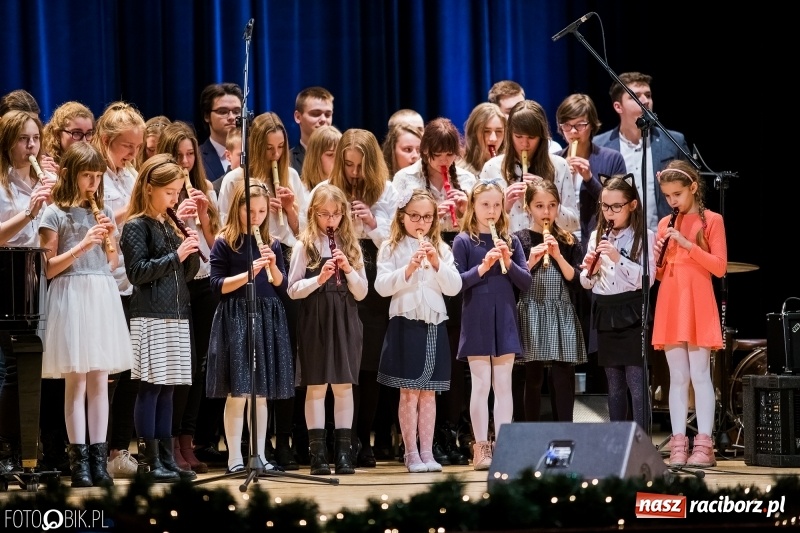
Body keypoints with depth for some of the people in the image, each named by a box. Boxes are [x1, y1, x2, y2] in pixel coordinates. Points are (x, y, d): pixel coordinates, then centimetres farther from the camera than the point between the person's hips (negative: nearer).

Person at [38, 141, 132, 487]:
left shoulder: (103, 213, 14)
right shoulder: (55, 214, -2)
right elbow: (49, 268, -6)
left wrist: (109, 239, -1)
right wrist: (82, 245, -14)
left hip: (102, 297, 5)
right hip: (71, 298, -5)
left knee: (100, 380, 3)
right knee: (76, 380, -5)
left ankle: (98, 456, 6)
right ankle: (79, 459, -3)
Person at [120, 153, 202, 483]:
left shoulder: (171, 226, 17)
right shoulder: (136, 227, -4)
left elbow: (188, 273, 18)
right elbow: (137, 271, -13)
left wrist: (192, 251, 0)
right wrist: (175, 256, -15)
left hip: (176, 316, 7)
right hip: (150, 316, -7)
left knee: (167, 389, 8)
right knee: (150, 388, -6)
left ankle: (166, 459, 11)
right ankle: (148, 461, -4)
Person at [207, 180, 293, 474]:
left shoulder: (272, 244, 10)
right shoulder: (224, 243, -2)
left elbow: (281, 286, 8)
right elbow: (218, 286, -7)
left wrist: (273, 267, -10)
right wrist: (249, 273, -17)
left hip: (268, 318, 4)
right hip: (235, 317, -4)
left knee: (262, 393, 7)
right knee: (237, 393, -6)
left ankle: (260, 455, 13)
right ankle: (234, 457, 0)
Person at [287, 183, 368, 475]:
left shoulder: (351, 245, 10)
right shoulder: (305, 245, 0)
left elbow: (361, 292, 8)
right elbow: (293, 290, -3)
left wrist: (349, 270, -7)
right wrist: (319, 278, -16)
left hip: (345, 320, 3)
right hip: (315, 320, -3)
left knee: (344, 385, 4)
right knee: (316, 386, -1)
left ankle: (343, 451, 8)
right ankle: (317, 452, 2)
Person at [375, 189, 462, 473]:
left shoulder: (441, 249, 9)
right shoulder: (391, 248, 1)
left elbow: (454, 288, 2)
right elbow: (382, 286, -8)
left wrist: (437, 264, -11)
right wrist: (409, 268, -19)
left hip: (434, 324, 3)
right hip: (405, 323, -3)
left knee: (428, 393, 6)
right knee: (409, 393, -1)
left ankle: (427, 452, 10)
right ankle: (411, 453, 5)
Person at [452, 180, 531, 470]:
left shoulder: (511, 240, 7)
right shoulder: (463, 241, -2)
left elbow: (526, 281, 4)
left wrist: (509, 262, -12)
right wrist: (482, 267, -19)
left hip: (504, 319, 3)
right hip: (476, 319, -3)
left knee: (503, 384, 4)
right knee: (481, 384, -2)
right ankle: (481, 448, 3)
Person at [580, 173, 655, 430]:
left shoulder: (644, 238, -5)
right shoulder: (597, 237, 11)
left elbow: (646, 279, -13)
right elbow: (586, 283, 15)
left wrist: (618, 258, -21)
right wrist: (589, 271, -7)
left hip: (632, 315, -6)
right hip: (606, 313, 6)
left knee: (637, 384, -8)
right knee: (614, 385, 12)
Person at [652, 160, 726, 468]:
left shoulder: (711, 220, 0)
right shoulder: (665, 224, 14)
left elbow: (719, 267, -8)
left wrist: (687, 244, -16)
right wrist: (655, 261, -5)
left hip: (697, 304, -5)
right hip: (670, 304, 5)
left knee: (699, 374, -7)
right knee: (677, 377, 3)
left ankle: (704, 445, -8)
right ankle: (678, 444, 2)